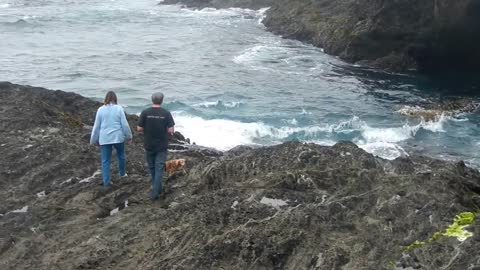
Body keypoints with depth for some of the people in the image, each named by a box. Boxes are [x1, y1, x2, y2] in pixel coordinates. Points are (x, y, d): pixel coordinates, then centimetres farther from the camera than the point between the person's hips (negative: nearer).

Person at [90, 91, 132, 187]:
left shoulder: (101, 109, -3)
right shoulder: (119, 108, -6)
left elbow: (96, 126, 2)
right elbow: (124, 124, -4)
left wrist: (94, 140, 12)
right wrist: (129, 136, 8)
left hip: (104, 138, 0)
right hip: (118, 137, 0)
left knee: (105, 161, 5)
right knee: (121, 156, 23)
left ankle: (106, 182, 5)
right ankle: (122, 173, 41)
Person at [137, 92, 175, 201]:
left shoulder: (145, 112, -8)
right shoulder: (166, 113, -10)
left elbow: (139, 128, -7)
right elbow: (171, 130, -11)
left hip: (149, 146, 1)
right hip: (161, 146, -1)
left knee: (152, 168, 18)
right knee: (159, 169, 3)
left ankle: (157, 189, 33)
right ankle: (155, 193, -4)